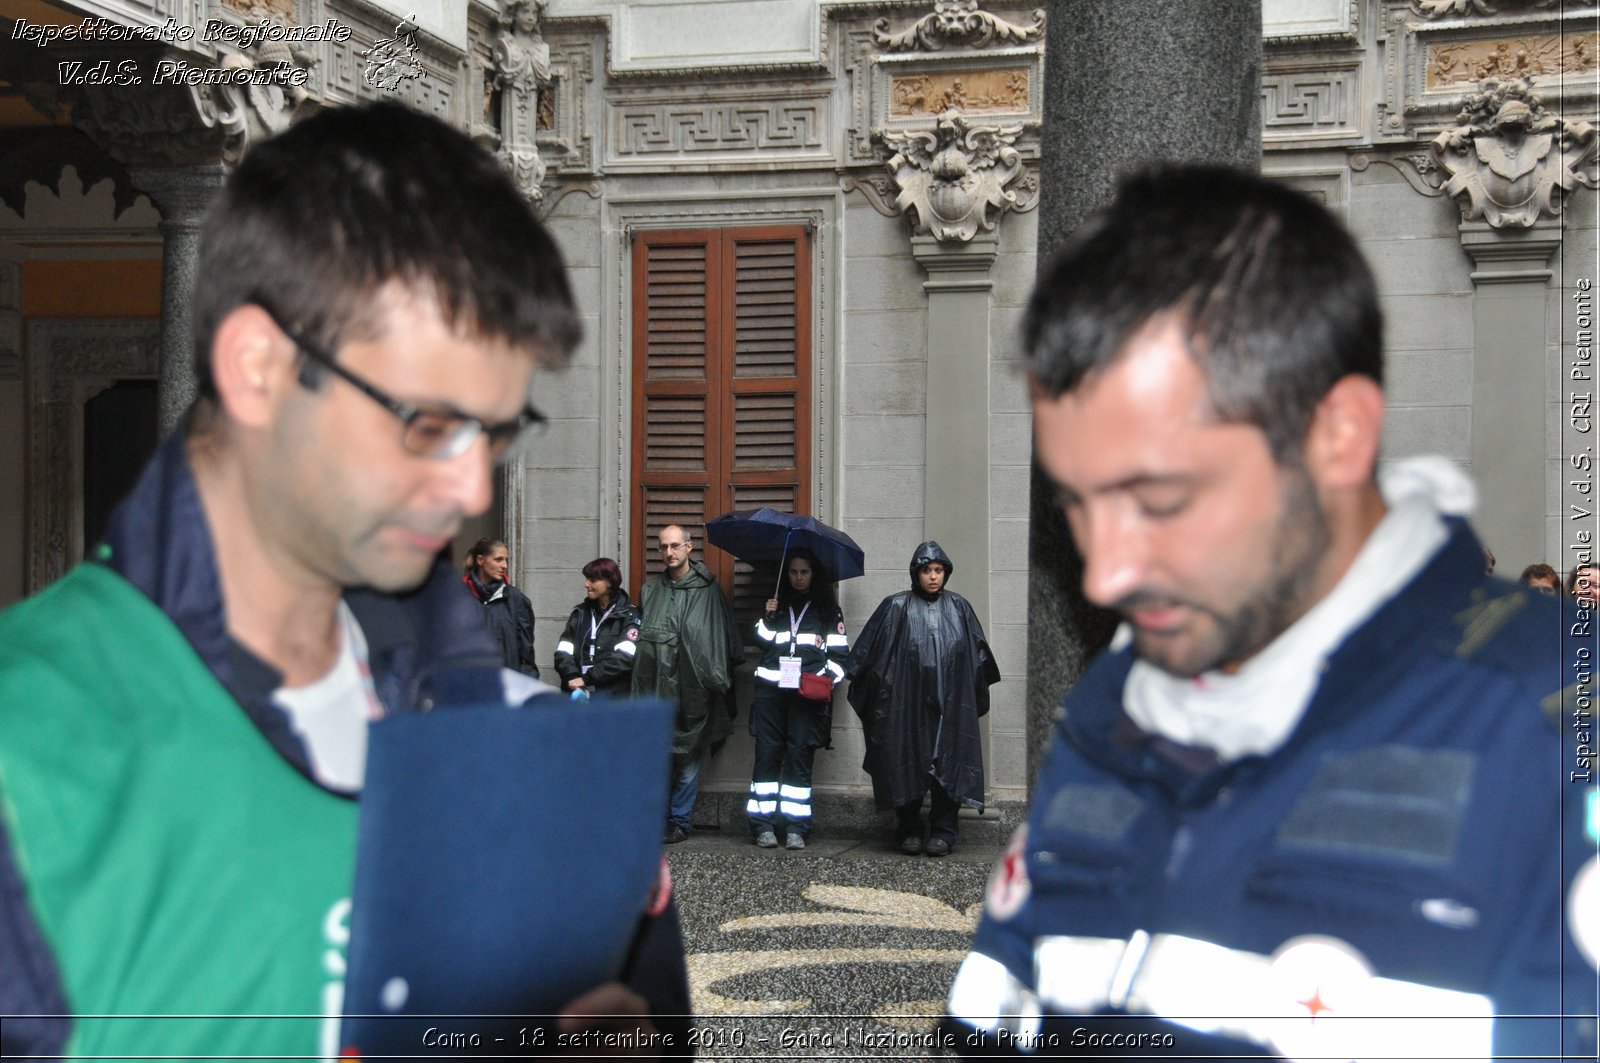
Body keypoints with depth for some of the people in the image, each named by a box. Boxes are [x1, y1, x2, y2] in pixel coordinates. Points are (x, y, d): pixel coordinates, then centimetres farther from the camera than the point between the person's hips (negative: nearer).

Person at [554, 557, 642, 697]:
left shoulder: (628, 615, 0)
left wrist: (587, 678, -17)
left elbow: (624, 657, -13)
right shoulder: (580, 613, 14)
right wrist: (573, 677, -14)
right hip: (577, 696, 4)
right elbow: (563, 652, 5)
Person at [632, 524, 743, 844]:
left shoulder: (708, 590, 2)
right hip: (654, 689, 3)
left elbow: (728, 641, 2)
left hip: (691, 693, -3)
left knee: (687, 760, 4)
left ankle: (679, 822, 13)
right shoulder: (650, 591, 14)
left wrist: (719, 678, -5)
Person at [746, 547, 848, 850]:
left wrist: (827, 677, -9)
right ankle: (764, 825, -1)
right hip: (770, 689, 2)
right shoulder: (778, 603, 17)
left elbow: (839, 652, 6)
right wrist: (768, 617, -1)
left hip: (807, 693, -2)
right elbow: (761, 641, 12)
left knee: (799, 755, -4)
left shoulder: (827, 609, 10)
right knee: (767, 754, -3)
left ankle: (796, 828, -3)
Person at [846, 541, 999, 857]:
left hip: (949, 705, 1)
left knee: (948, 765, 0)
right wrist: (852, 673, -1)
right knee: (907, 765, 2)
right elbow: (869, 649, 5)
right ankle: (909, 831, 12)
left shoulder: (958, 608, 10)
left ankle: (943, 832, 7)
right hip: (907, 705, -1)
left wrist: (979, 689, 15)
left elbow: (979, 652, 17)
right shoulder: (896, 607, 3)